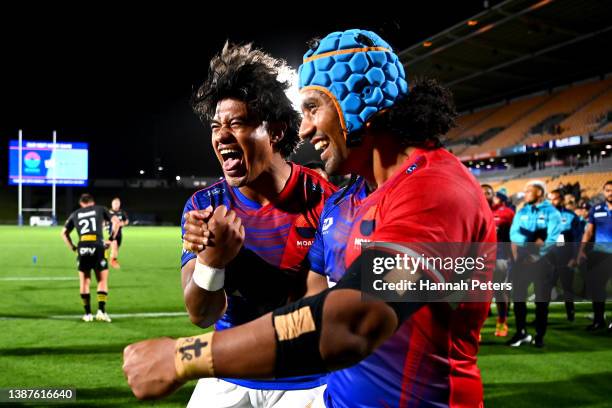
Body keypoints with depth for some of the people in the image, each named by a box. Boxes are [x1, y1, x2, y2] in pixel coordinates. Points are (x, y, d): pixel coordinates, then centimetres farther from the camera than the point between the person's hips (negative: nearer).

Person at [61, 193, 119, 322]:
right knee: (102, 281, 8)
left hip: (82, 248, 2)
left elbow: (64, 233, 21)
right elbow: (116, 221, 5)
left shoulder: (75, 214, 21)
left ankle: (88, 314, 13)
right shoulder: (100, 209, 16)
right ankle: (101, 311, -3)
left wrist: (73, 248, 21)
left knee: (84, 282, 12)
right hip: (98, 247, -2)